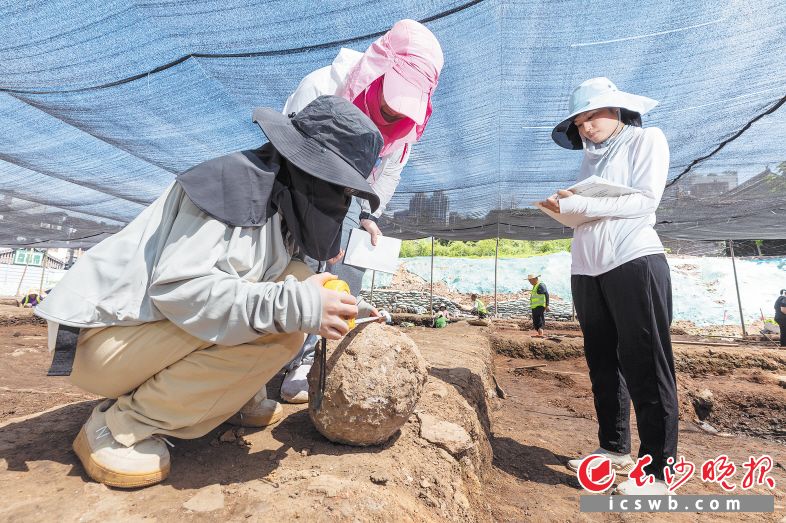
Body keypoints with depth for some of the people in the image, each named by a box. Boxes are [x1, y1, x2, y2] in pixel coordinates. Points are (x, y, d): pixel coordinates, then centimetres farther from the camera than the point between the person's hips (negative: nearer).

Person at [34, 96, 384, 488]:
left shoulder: (285, 205, 5)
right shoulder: (235, 180, -21)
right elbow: (176, 286, -30)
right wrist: (296, 306, -33)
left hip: (164, 325, 8)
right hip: (106, 336, -7)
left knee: (297, 282, -5)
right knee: (280, 321, -26)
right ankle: (118, 427, -10)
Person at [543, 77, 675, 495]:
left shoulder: (646, 138, 6)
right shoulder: (590, 158, 22)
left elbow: (644, 201, -9)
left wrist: (577, 204, -14)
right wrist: (564, 207, -4)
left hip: (634, 262, -6)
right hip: (587, 271, 7)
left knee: (646, 366, -3)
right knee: (603, 363, 10)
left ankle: (658, 470, 5)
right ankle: (615, 448, 23)